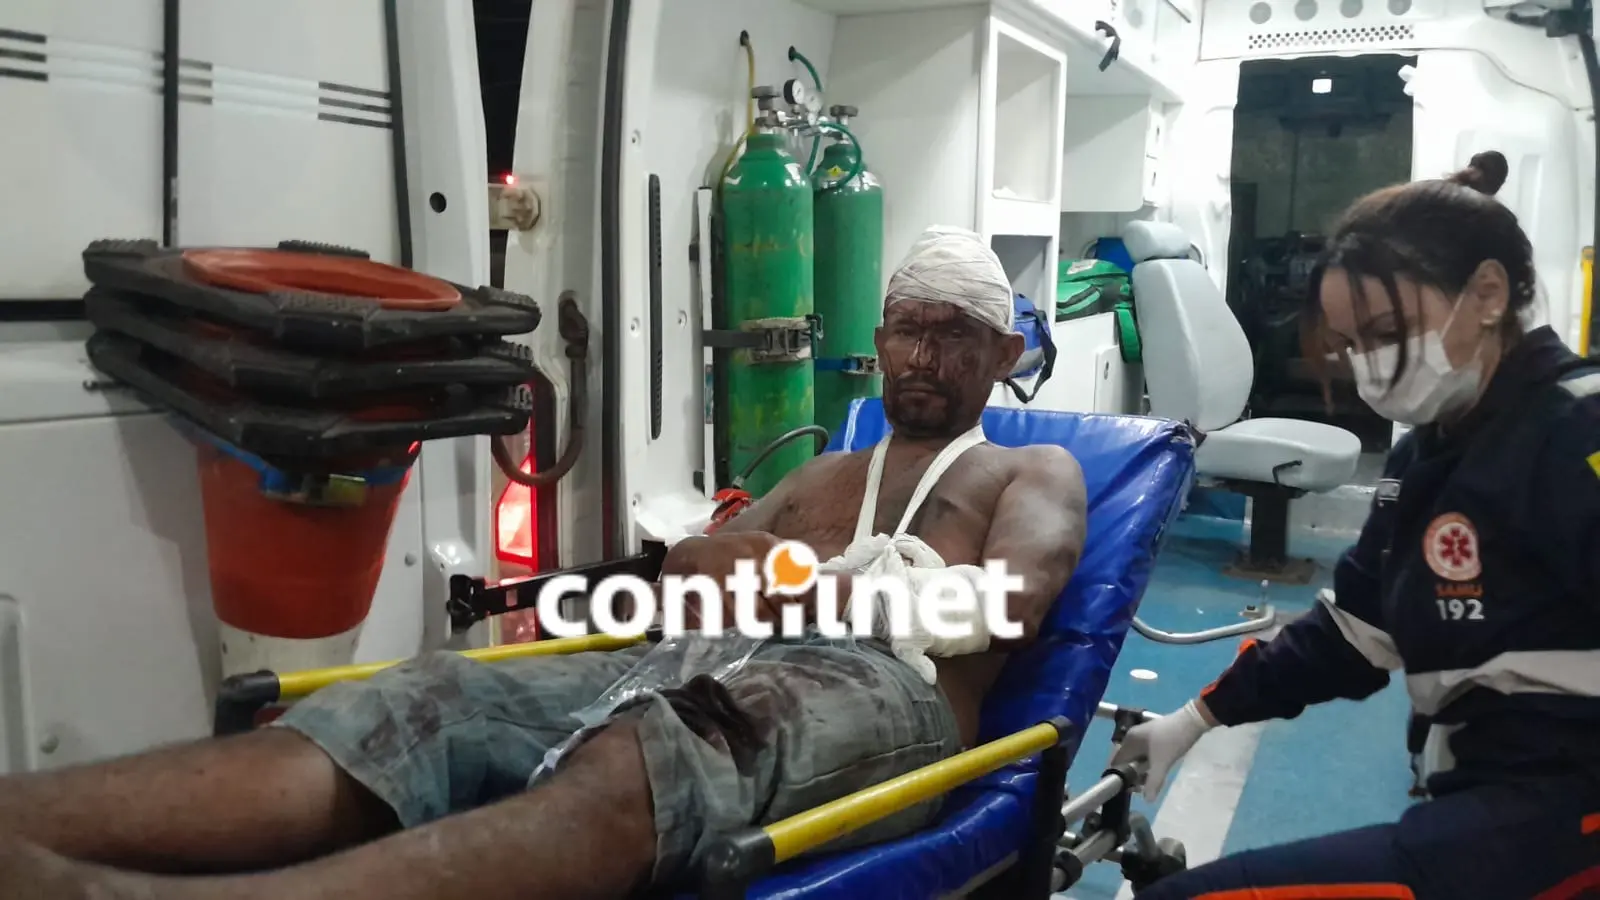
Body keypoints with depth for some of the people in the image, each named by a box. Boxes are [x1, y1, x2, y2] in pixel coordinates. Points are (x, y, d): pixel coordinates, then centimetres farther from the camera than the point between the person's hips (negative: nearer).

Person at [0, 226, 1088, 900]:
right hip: (723, 669, 6)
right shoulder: (822, 475, 34)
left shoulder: (1036, 472, 20)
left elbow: (1007, 605, -3)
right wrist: (703, 566, -3)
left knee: (636, 762, -42)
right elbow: (686, 579, 21)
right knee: (427, 706, -24)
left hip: (887, 693, -5)